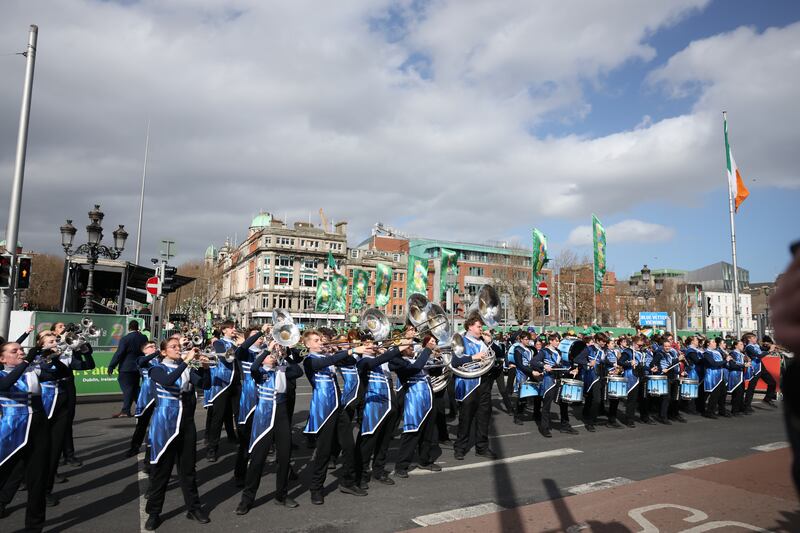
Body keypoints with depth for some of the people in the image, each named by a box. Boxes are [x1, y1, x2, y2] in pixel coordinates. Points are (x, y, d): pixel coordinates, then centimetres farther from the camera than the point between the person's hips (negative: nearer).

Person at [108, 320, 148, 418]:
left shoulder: (125, 339, -16)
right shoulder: (144, 338, 0)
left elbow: (118, 354, -16)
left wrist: (111, 366, -12)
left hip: (126, 368, -5)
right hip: (138, 367, 5)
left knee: (127, 388, -2)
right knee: (135, 388, 17)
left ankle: (125, 411, 0)